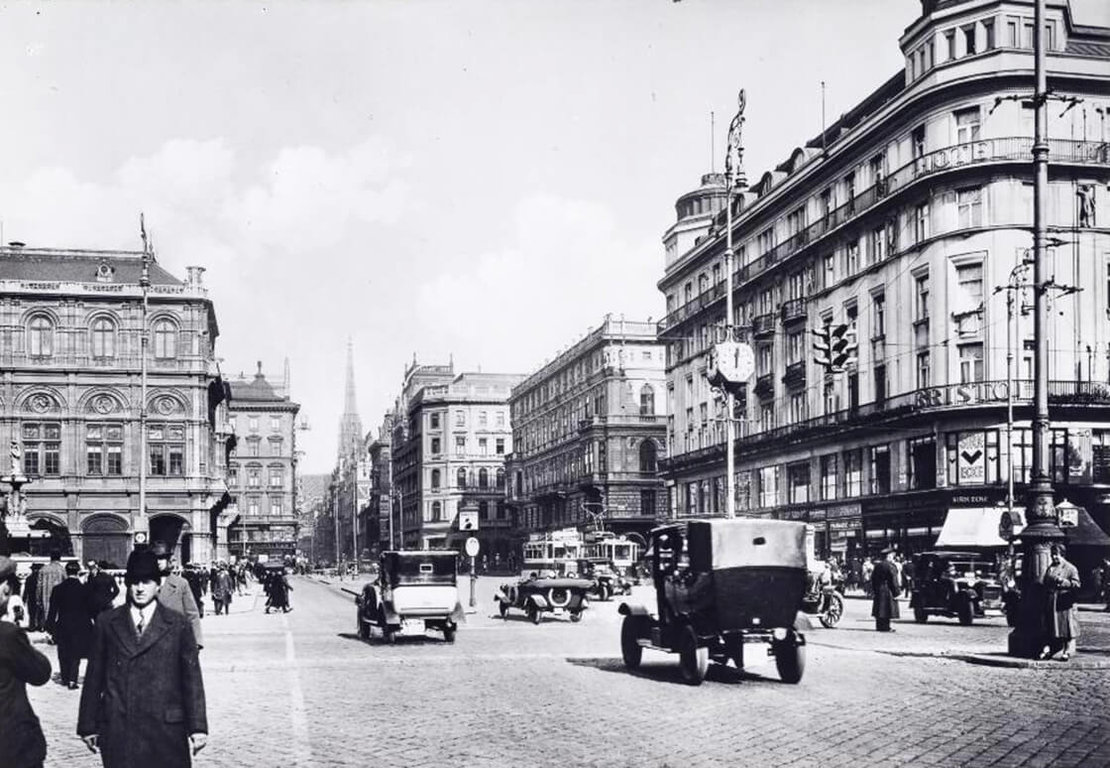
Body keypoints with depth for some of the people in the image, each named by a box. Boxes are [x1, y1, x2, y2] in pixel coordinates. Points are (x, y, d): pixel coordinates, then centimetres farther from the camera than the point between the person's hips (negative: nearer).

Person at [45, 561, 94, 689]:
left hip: (62, 626, 2)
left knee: (63, 654, 15)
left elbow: (53, 610, -1)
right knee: (75, 654, 4)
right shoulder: (84, 589, -8)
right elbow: (90, 609, -3)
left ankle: (65, 679, 23)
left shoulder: (58, 589, -3)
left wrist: (50, 627, 5)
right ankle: (72, 680, -6)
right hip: (80, 626, -2)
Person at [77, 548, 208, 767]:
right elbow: (94, 677, 9)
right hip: (117, 731, 1)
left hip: (166, 731, -1)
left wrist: (198, 727, -1)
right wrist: (88, 726, 7)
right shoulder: (107, 624, 8)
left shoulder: (178, 625, 5)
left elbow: (192, 678, 3)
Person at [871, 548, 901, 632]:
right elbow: (894, 581, -14)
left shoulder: (877, 565, 11)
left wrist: (874, 590, 18)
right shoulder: (890, 566, -12)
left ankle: (879, 626, 14)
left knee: (879, 609, 10)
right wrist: (896, 592, -10)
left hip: (878, 590, 7)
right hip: (888, 590, -7)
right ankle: (885, 627, -4)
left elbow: (873, 579, 14)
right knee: (887, 609, -4)